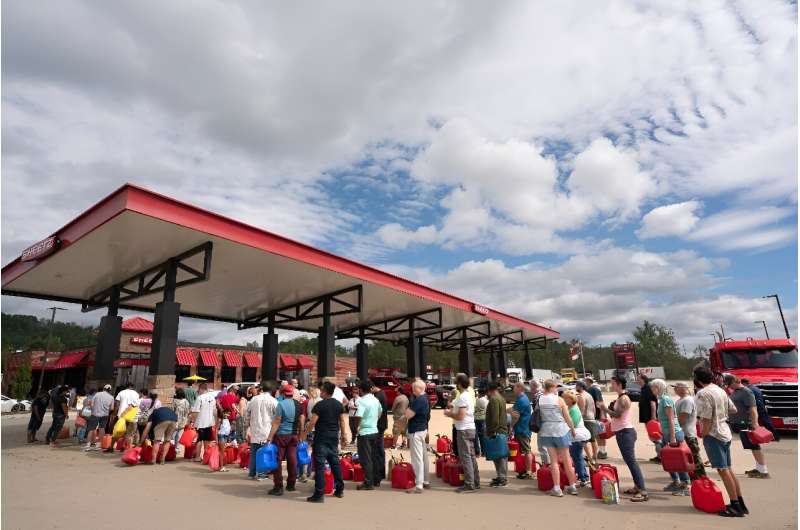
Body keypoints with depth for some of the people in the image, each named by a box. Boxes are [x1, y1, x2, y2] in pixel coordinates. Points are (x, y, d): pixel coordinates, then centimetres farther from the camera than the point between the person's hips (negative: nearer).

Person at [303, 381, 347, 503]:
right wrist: (343, 436, 17)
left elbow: (312, 422, -15)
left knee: (320, 465, -1)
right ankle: (339, 490, 24)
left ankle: (319, 494, 0)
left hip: (321, 438, -6)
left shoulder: (320, 405, -13)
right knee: (335, 463, 15)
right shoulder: (339, 404, 5)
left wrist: (304, 434, -5)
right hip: (334, 438, 6)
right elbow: (342, 421, 9)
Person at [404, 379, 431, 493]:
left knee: (417, 459, -6)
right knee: (423, 457, 16)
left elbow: (408, 415, -23)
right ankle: (425, 481, 26)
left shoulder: (418, 400, -21)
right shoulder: (425, 398, 10)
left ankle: (419, 486, -2)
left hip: (416, 432, -10)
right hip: (423, 429, 10)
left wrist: (407, 409, -4)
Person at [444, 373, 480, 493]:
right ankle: (475, 483, 20)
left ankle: (469, 485, 0)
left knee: (465, 457, -4)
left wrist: (449, 414, -8)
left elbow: (460, 416, -22)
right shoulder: (469, 395, 13)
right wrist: (453, 408, 16)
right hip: (470, 428, 10)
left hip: (463, 430, -10)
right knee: (471, 456, 14)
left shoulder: (462, 397, -18)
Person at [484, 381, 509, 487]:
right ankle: (502, 477, 22)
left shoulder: (494, 399, -15)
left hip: (497, 432, -10)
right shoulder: (501, 398, 16)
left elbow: (494, 418, -21)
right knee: (501, 455, 15)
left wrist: (493, 432, -17)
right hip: (503, 430, 10)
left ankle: (502, 479, -1)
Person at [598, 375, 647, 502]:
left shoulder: (623, 398, -16)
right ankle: (637, 486, 25)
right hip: (622, 432, 10)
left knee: (631, 461, -11)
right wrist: (608, 409, 5)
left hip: (625, 432, -10)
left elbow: (618, 414, -24)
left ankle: (643, 491, -10)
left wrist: (606, 409, -14)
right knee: (629, 460, 16)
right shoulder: (620, 398, 15)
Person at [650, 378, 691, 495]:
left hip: (674, 433, -9)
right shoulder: (661, 399, 9)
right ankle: (676, 482, 29)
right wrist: (663, 434, 21)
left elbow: (671, 419, -21)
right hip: (666, 434, 9)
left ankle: (685, 486, 10)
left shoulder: (666, 399, -18)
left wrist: (673, 437, -22)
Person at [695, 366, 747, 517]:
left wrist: (703, 436, -10)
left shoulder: (703, 393, -18)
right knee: (729, 469, 15)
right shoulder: (720, 390, 8)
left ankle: (735, 506, 5)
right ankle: (741, 504, 22)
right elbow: (733, 410, 17)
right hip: (725, 433, 9)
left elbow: (706, 419, -20)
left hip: (713, 435, -9)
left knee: (723, 470, -1)